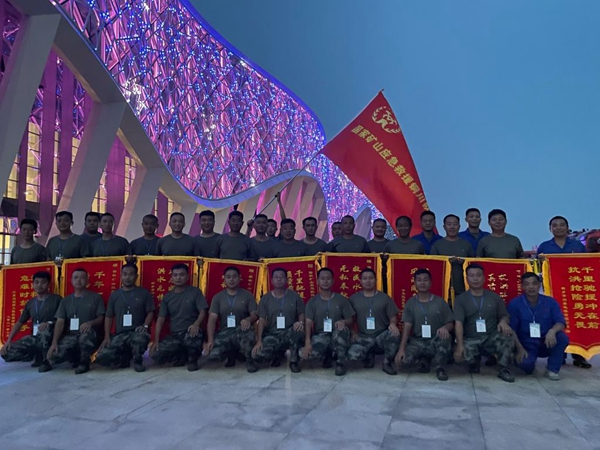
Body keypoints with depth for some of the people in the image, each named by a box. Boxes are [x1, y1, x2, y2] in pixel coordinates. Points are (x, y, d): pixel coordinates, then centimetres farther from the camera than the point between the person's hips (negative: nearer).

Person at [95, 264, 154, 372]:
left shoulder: (144, 293, 6)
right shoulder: (114, 295, 13)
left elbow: (150, 312, 4)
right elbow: (109, 317, 13)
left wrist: (145, 326, -15)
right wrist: (107, 337, 2)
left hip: (137, 332, -3)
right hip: (119, 335, 3)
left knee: (142, 338, -40)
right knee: (102, 357, -21)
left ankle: (137, 361, -6)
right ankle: (125, 358, 11)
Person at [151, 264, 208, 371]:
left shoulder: (195, 292, 0)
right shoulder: (167, 297, 10)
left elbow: (203, 311, -7)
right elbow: (160, 320, 6)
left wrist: (196, 324, -29)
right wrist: (156, 341, -5)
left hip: (191, 332, -4)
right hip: (174, 335, 4)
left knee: (191, 337, -40)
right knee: (156, 355, -17)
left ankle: (192, 359, -6)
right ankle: (183, 355, 10)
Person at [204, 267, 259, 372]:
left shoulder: (247, 295, 5)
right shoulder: (218, 297, 6)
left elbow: (255, 314, -2)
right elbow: (212, 320, -1)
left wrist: (248, 319, -28)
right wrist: (210, 340, -16)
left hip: (241, 331, -2)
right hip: (225, 333, 2)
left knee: (247, 329, -39)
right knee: (212, 354, -27)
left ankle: (249, 359, -13)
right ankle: (233, 353, 8)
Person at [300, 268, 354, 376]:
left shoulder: (341, 299, 4)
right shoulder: (312, 302, 4)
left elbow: (350, 321, 3)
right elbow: (308, 323, -7)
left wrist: (343, 321, -23)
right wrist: (307, 342, -24)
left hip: (338, 336, 0)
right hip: (320, 336, 1)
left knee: (341, 328, -38)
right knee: (304, 353, -32)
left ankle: (340, 362, -15)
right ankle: (327, 354, 3)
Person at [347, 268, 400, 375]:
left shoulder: (385, 298, 4)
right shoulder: (354, 298, 7)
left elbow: (393, 317, 2)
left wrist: (393, 324, -21)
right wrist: (353, 333, -6)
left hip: (382, 336, 0)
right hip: (363, 338, 1)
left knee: (394, 334, -36)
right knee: (352, 355, -30)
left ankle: (387, 363, -7)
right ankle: (369, 355, 10)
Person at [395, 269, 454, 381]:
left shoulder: (440, 302, 1)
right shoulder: (410, 303, 1)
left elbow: (451, 324, 0)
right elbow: (407, 327, -5)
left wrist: (445, 327, -26)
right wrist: (401, 348, -18)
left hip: (436, 341, -1)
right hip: (417, 341, 1)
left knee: (446, 337, -36)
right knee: (404, 359, -28)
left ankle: (440, 367, -9)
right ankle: (425, 360, 7)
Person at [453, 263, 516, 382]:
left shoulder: (494, 297, 8)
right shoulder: (461, 299, 0)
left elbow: (504, 315, 10)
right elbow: (458, 323, -10)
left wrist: (503, 321, -17)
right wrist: (460, 345, -23)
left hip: (491, 337, 1)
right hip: (471, 340, -1)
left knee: (507, 335, -32)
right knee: (459, 354, -32)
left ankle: (503, 369, -10)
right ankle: (475, 361, 8)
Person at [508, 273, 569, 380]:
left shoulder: (550, 302, 0)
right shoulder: (515, 304, -7)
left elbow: (560, 322, -9)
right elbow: (512, 329, -8)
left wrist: (552, 331, -32)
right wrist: (520, 348, -17)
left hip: (547, 343, 2)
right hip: (527, 345, -2)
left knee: (562, 337, -29)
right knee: (525, 364, -32)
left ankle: (552, 369, -9)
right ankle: (526, 359, 9)